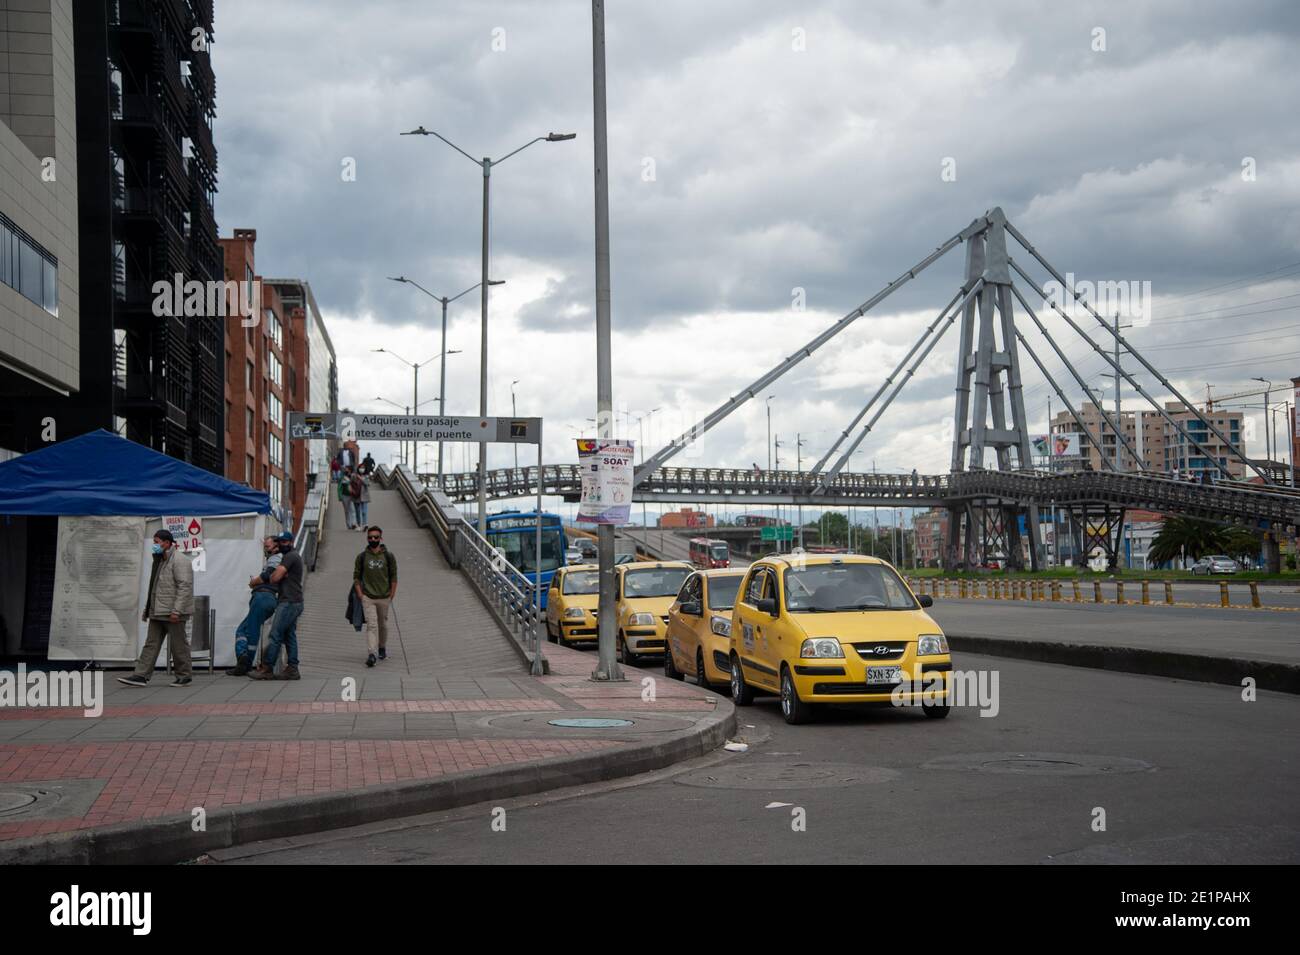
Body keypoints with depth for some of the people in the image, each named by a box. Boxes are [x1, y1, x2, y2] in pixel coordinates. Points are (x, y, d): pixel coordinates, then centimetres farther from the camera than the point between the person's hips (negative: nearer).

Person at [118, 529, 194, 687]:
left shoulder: (179, 560, -13)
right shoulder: (160, 560, 18)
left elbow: (185, 586, -20)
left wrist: (176, 610, -24)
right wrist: (148, 609, 17)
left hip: (172, 613, -9)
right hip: (157, 612, 9)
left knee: (178, 644, -1)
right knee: (151, 644, 5)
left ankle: (185, 677, 10)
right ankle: (141, 676, 3)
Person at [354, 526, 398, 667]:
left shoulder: (389, 556, 0)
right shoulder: (362, 557, 0)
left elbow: (393, 577, 4)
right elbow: (356, 576, 5)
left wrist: (392, 594, -2)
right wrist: (360, 594, -4)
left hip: (384, 597, 1)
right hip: (367, 597, -1)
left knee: (383, 625, 14)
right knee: (371, 625, -13)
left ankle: (382, 648, 36)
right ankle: (371, 654, -22)